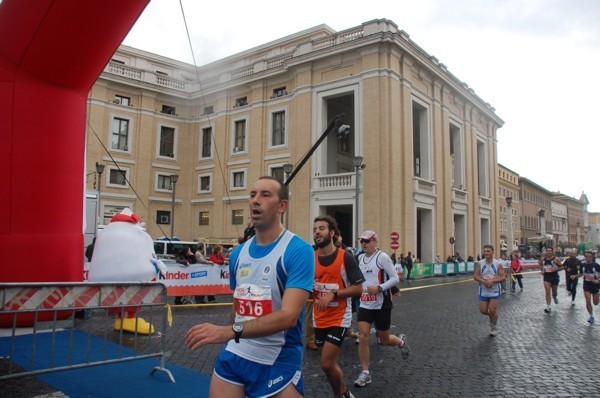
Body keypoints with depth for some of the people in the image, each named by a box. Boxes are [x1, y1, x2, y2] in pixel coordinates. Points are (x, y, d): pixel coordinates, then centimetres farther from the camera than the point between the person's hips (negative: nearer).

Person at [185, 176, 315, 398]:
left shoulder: (299, 251, -15)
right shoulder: (238, 253, 4)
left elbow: (289, 316, -25)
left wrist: (229, 332, -33)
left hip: (279, 362, -4)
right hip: (234, 355, 5)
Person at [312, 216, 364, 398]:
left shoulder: (346, 257, -13)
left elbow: (358, 288, -13)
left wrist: (333, 294, -22)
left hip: (339, 318, -5)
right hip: (319, 319, 5)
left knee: (327, 364, -10)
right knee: (330, 363, 16)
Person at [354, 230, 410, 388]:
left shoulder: (382, 257, -13)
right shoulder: (360, 258, 6)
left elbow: (395, 279, -15)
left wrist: (379, 288, -25)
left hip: (382, 304, -5)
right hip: (365, 304, 5)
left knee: (383, 340, 9)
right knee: (362, 337, -7)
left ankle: (401, 341, 43)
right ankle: (365, 373, 4)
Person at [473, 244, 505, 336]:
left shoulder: (498, 263, -11)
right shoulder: (480, 263, -4)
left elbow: (503, 278, -13)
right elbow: (475, 276, -4)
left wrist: (492, 281, -26)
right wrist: (483, 281, -22)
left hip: (494, 290, -3)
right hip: (483, 290, 3)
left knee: (492, 310, -6)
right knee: (483, 310, 3)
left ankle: (494, 327, 20)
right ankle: (492, 317, 38)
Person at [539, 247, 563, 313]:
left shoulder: (555, 259, -11)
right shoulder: (542, 259, -1)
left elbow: (562, 266, -6)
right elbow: (540, 265, 18)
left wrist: (556, 269, -22)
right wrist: (542, 270, 0)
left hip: (555, 277, -1)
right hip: (546, 277, 1)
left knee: (554, 292, 15)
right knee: (547, 292, -8)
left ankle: (555, 297, 53)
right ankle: (548, 307, -7)